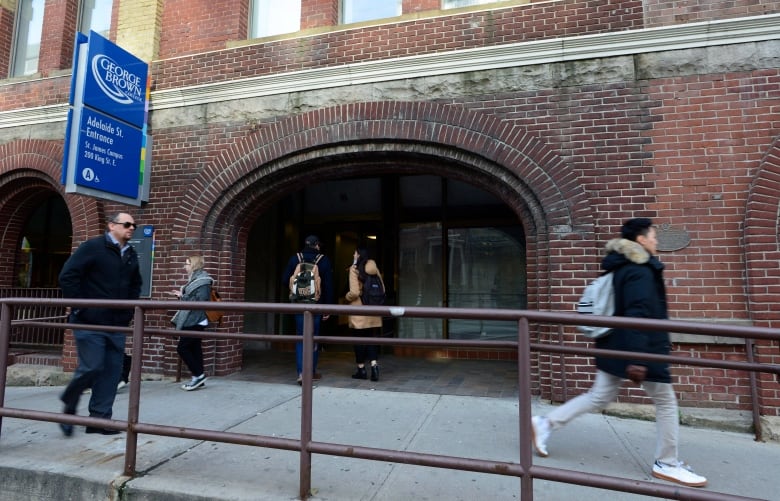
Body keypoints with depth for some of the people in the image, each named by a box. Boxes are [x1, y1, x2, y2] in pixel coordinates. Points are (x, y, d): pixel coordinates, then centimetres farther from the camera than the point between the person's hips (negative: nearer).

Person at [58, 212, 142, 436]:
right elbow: (67, 276, -12)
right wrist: (79, 307, -12)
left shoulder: (131, 255, 12)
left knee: (112, 371, 5)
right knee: (91, 368, -7)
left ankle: (99, 419, 15)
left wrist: (129, 310, 14)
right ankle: (68, 406, 22)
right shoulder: (92, 247, -8)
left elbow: (136, 284, 25)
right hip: (90, 323, -6)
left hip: (117, 325, 6)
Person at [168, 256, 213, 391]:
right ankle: (198, 378, 13)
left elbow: (200, 301, -22)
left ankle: (198, 375, -2)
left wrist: (183, 296, -17)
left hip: (195, 320, -10)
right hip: (192, 320, 10)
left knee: (182, 348, -8)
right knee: (194, 348, 9)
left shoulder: (203, 281, -13)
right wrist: (181, 294, 10)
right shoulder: (195, 279, 17)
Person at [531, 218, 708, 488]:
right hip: (642, 348, -9)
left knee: (599, 396, 12)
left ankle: (545, 423, 10)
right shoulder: (640, 271, -15)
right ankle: (666, 464, 22)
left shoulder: (623, 267, 14)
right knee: (666, 402, 9)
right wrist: (636, 357, -28)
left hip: (616, 345, 9)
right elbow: (637, 315, -24)